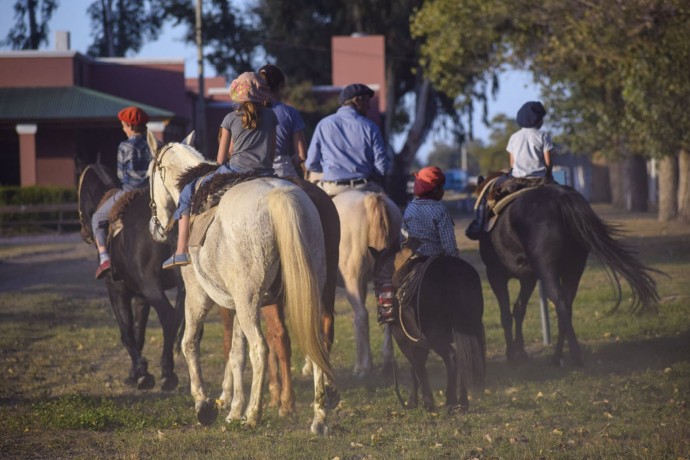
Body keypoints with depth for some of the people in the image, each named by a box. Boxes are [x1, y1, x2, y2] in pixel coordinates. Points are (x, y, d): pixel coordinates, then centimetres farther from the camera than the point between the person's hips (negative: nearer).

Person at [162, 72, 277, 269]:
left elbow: (221, 159, 7)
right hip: (265, 174, 3)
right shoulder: (270, 116, 10)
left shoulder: (231, 119, 4)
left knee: (189, 192, 12)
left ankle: (182, 250, 4)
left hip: (235, 171, -3)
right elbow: (272, 153, 13)